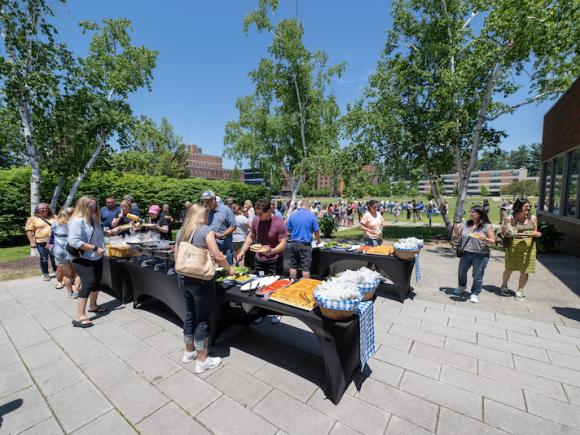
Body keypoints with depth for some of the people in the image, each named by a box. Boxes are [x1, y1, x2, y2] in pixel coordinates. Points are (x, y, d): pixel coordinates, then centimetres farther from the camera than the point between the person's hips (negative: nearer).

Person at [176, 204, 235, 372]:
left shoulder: (181, 231, 8)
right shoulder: (206, 230, -13)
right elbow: (218, 256, -17)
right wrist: (229, 269, -3)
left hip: (183, 278, 7)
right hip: (201, 280, -7)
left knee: (190, 315, 20)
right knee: (202, 318, 5)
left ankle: (189, 352, 36)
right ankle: (202, 360, 17)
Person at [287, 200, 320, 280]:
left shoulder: (293, 215, 3)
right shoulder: (311, 215, -6)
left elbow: (289, 230, 12)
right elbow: (316, 231, -1)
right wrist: (318, 240, 17)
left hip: (293, 243, 4)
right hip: (305, 244, -3)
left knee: (293, 266, 13)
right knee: (305, 267, 4)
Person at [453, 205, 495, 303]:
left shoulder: (487, 226, -8)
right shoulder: (466, 224, 3)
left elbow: (493, 240, -8)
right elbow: (458, 235, 12)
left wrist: (485, 239, -28)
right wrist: (456, 229, -8)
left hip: (480, 255, -4)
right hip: (465, 253, 5)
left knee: (477, 276, 4)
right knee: (461, 272, 19)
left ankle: (475, 294, 21)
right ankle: (461, 287, 43)